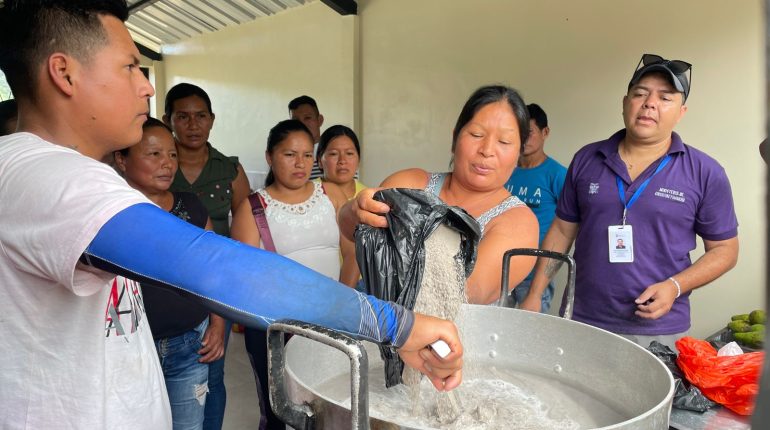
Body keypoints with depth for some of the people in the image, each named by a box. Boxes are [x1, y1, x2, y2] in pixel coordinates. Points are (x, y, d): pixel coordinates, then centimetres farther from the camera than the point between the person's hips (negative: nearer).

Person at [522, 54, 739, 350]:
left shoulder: (705, 173, -2)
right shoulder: (586, 160, 3)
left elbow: (724, 249, 4)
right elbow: (562, 231, 7)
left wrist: (674, 286, -13)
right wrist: (534, 296, 2)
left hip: (659, 332, -1)